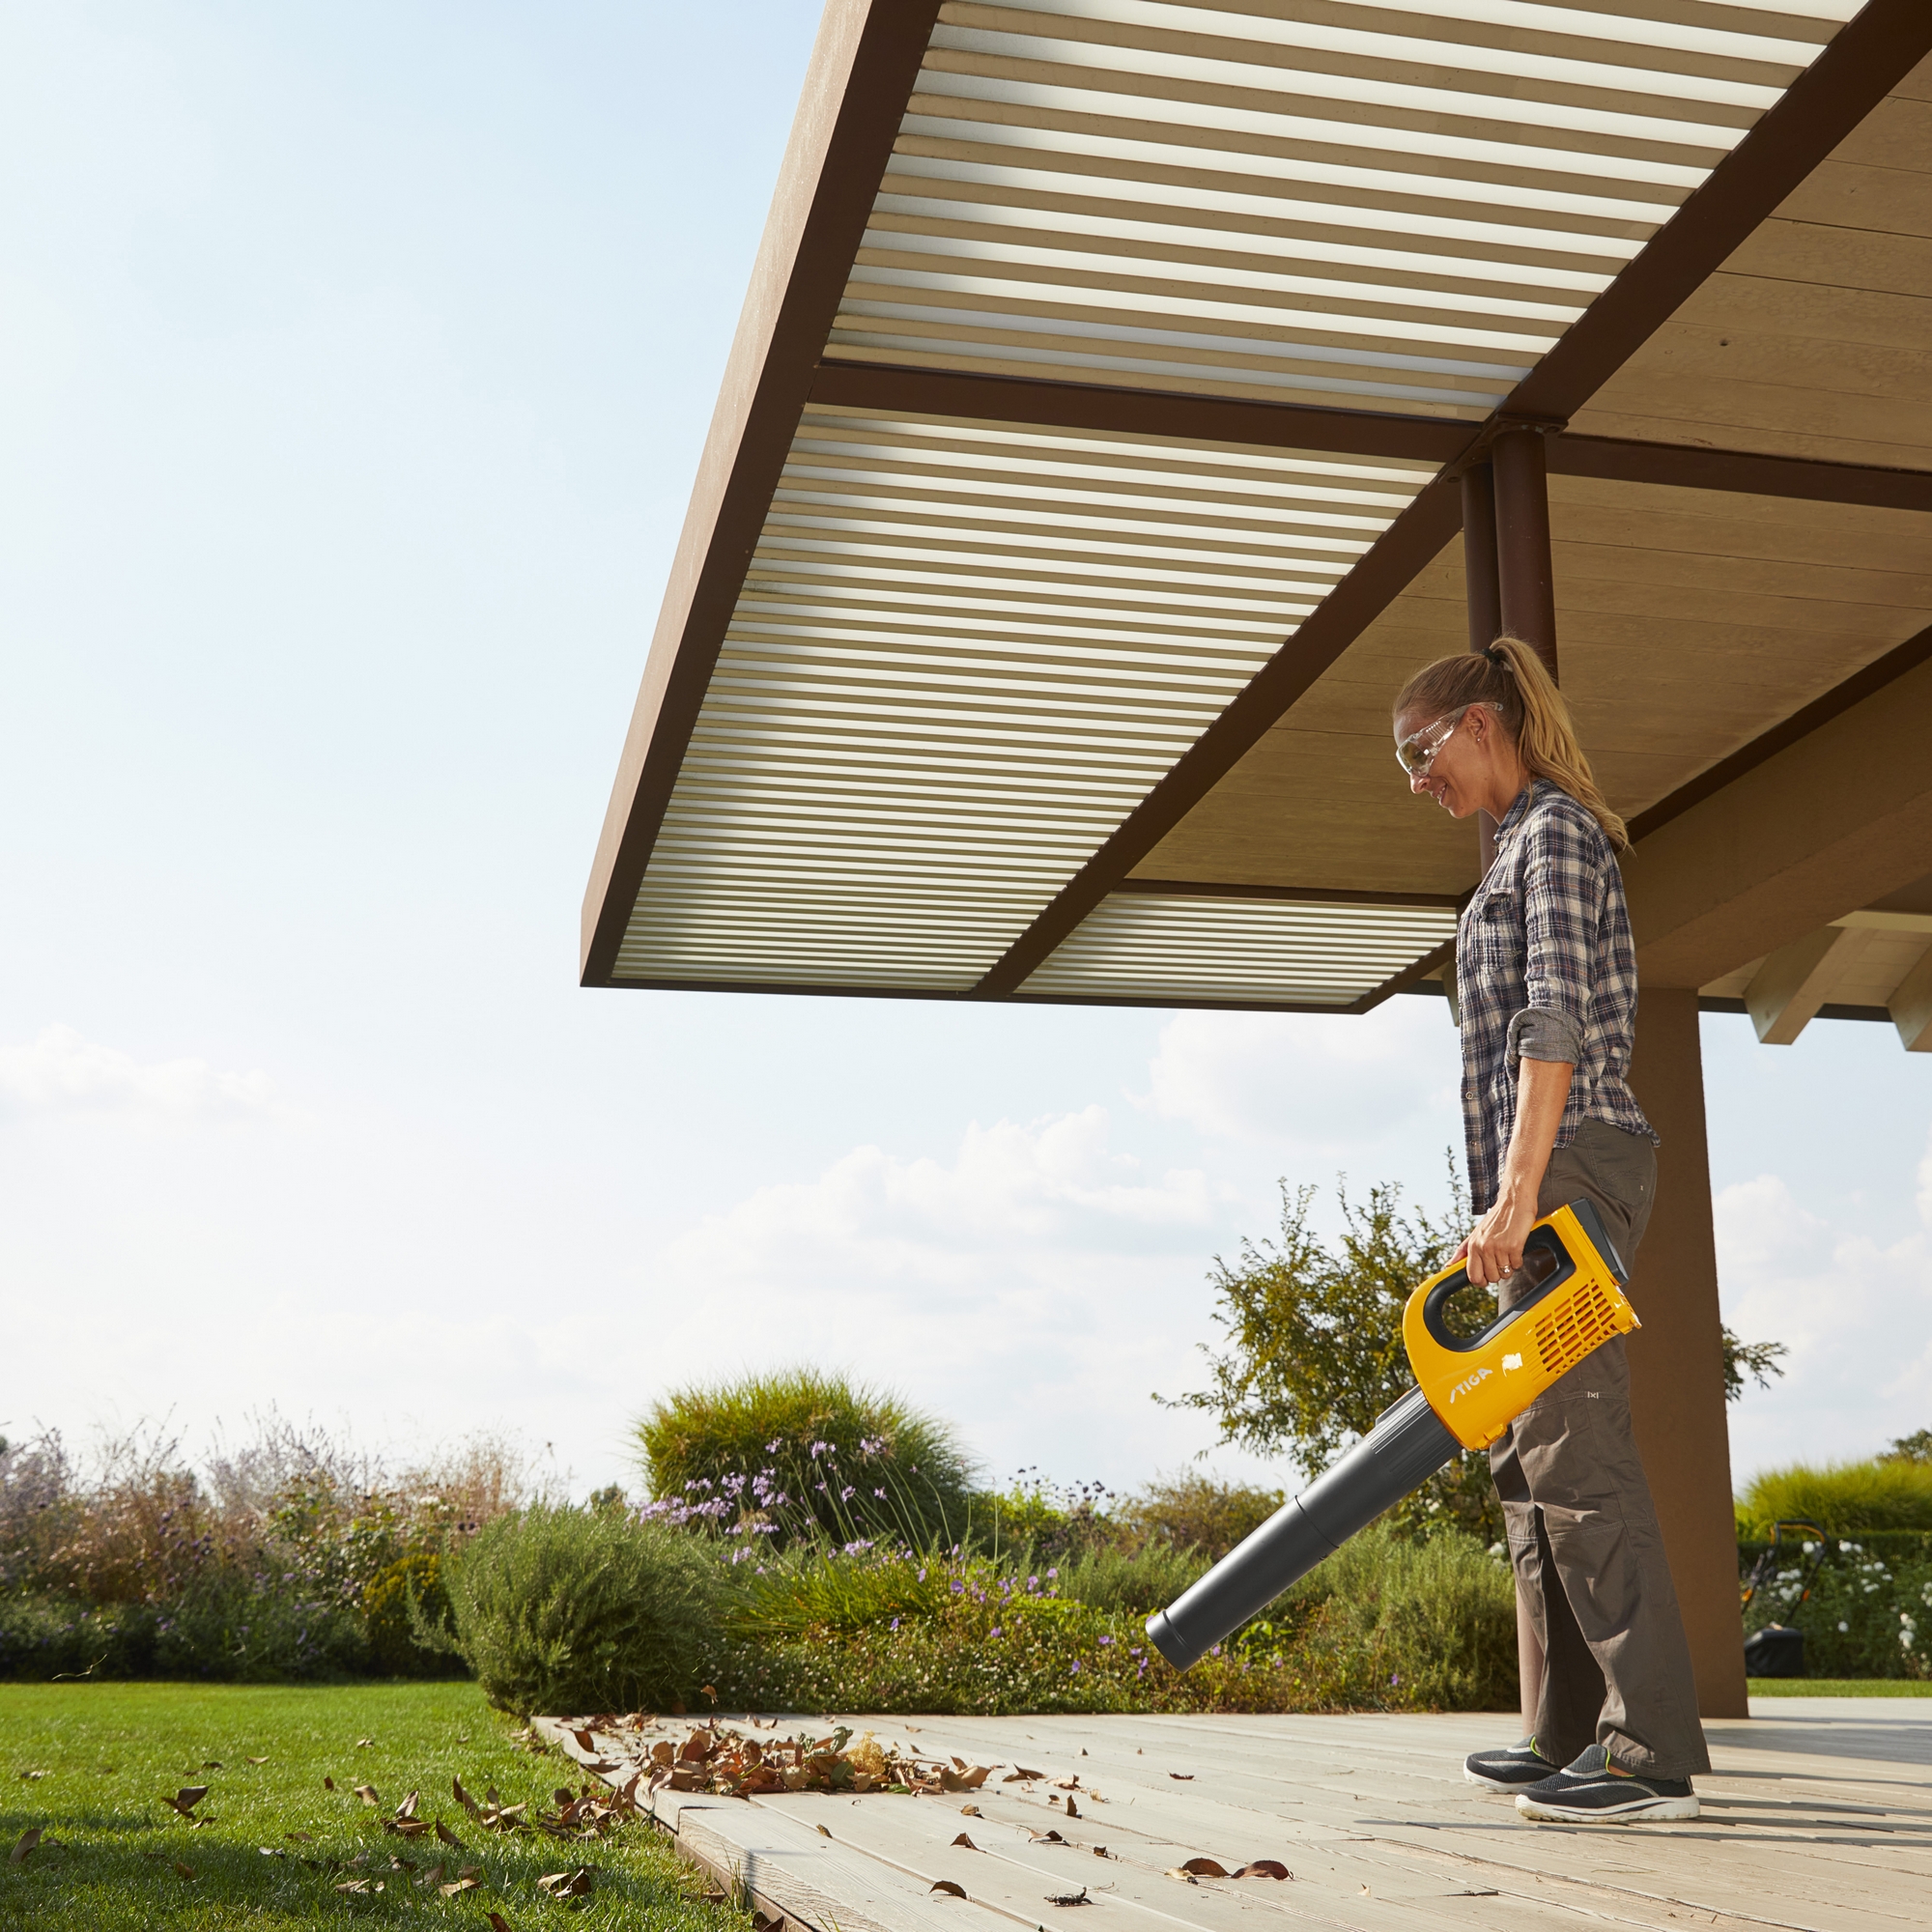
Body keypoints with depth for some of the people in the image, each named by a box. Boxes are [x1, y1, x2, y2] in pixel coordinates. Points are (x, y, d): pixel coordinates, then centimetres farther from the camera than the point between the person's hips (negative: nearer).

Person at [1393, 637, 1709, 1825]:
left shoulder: (1554, 829, -6)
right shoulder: (1530, 843, 23)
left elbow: (1554, 1022, -19)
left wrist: (1514, 1194, -25)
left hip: (1567, 1167, -10)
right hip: (1548, 1179, 10)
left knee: (1574, 1446, -13)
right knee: (1527, 1451, 10)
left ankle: (1653, 1752, -13)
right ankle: (1574, 1735, 14)